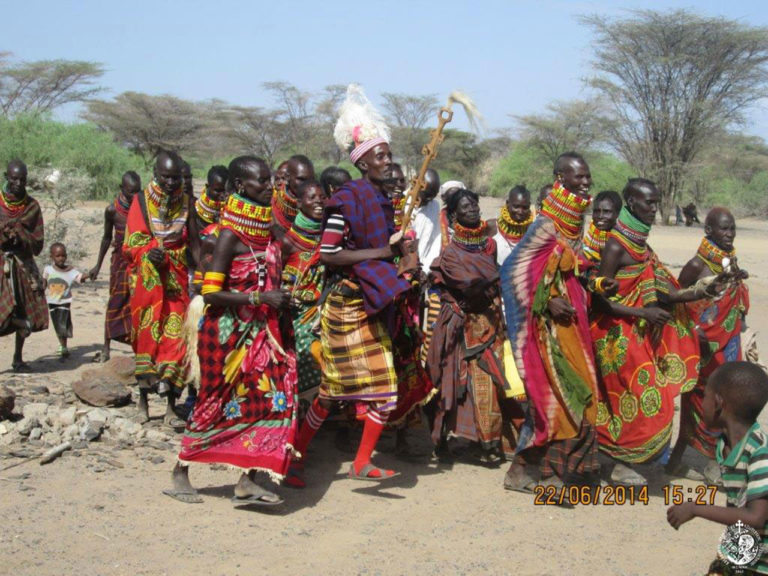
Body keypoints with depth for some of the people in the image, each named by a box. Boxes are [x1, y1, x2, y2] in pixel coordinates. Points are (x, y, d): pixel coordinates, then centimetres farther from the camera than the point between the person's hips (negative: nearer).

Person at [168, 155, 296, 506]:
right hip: (229, 330, -7)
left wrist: (280, 299, 5)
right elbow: (210, 292, -21)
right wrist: (261, 298, -24)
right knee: (218, 401, 2)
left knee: (273, 396, -1)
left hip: (262, 329, 7)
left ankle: (248, 480, 3)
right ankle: (180, 473, 19)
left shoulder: (267, 227, 7)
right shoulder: (231, 234, -16)